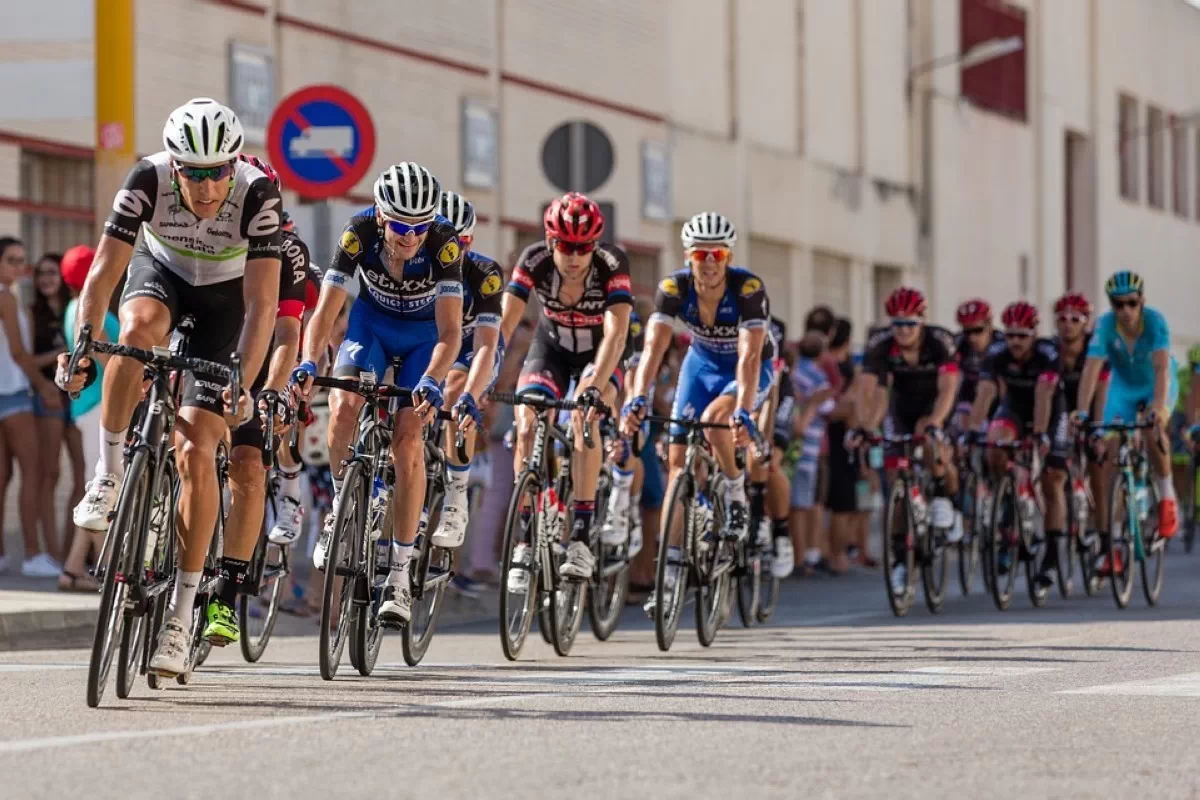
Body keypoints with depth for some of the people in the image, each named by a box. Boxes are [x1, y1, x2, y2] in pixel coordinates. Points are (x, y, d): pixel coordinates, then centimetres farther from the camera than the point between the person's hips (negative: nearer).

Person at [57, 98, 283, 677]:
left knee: (197, 452, -14)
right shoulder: (148, 180, -30)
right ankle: (109, 474, -17)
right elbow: (103, 274, -29)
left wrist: (242, 383, -45)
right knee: (138, 331, -38)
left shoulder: (258, 193, -33)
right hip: (160, 271, 1)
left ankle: (180, 615, -8)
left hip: (225, 295, -1)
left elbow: (262, 304, -35)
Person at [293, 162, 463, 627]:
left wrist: (430, 383, -53)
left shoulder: (444, 244, -32)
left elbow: (450, 331, -35)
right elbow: (325, 312, -30)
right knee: (344, 407, -26)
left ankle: (400, 574, -8)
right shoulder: (360, 234, -29)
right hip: (372, 322, 2)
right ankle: (341, 504, 1)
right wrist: (308, 364, -48)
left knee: (407, 437, -15)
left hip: (425, 334, -1)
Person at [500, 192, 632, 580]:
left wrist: (594, 388, -54)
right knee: (527, 428, -19)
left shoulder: (612, 263, -31)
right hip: (551, 348, 2)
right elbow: (502, 325, -31)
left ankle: (582, 538, -28)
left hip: (599, 354, -2)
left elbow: (616, 333, -40)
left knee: (583, 417, -29)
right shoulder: (534, 260, -26)